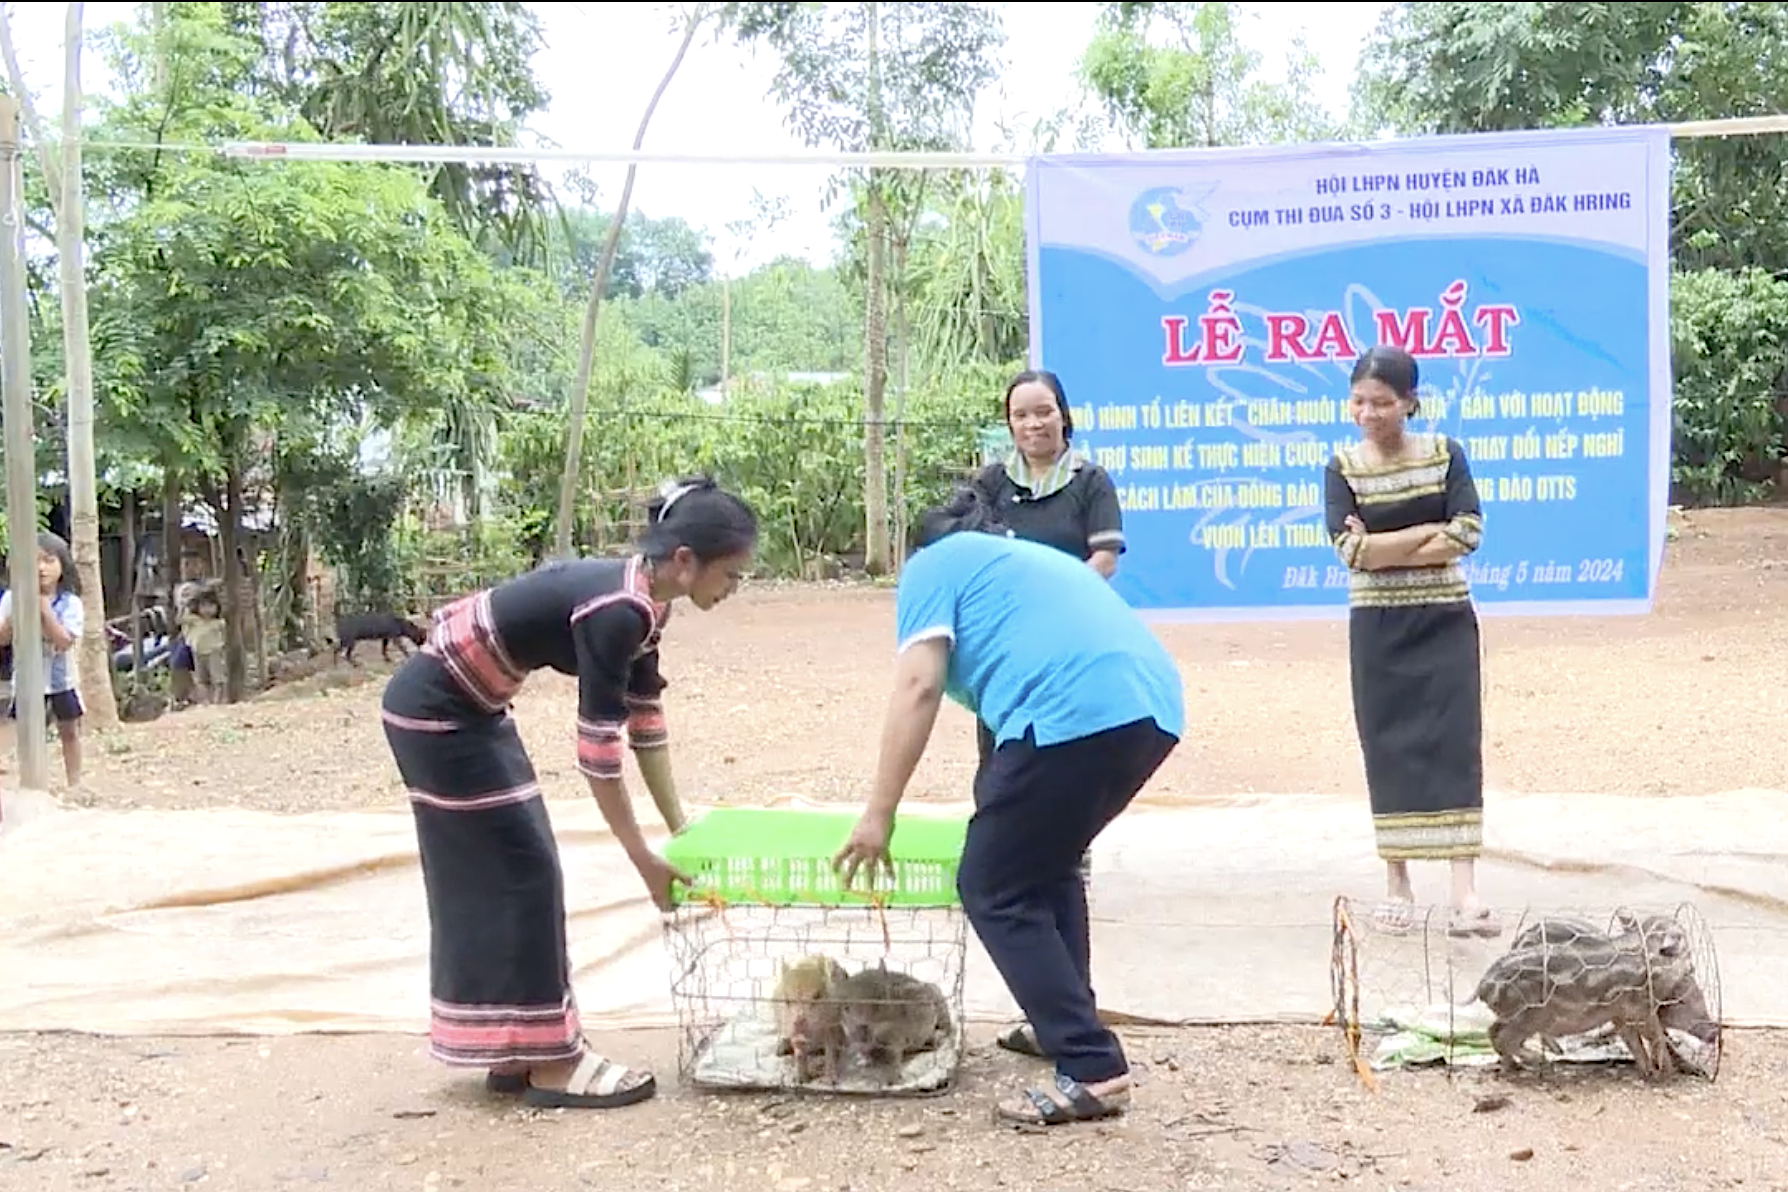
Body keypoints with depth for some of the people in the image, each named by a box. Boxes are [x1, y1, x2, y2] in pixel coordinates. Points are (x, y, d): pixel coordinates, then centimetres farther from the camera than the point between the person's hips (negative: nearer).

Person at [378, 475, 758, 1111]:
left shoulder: (641, 599, 1)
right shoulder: (617, 612, -27)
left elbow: (644, 720, 8)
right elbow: (597, 749, -24)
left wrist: (682, 830, 9)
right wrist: (644, 859, -16)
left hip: (468, 705, 10)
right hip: (435, 708, -10)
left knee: (491, 873, 12)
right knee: (519, 870, -4)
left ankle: (517, 1052, 20)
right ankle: (548, 1063, 5)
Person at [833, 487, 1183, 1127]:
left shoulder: (934, 562, 17)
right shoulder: (1042, 558, 38)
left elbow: (919, 686, 2)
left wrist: (878, 815, 3)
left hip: (1074, 712, -8)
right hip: (1156, 707, 8)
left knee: (994, 888, 5)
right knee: (1047, 864, 26)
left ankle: (1093, 1069, 2)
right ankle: (1066, 1022, 31)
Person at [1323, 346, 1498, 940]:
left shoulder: (1445, 453, 1)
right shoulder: (1342, 467, -1)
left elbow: (1468, 535, -10)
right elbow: (1352, 550, -14)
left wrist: (1383, 550, -14)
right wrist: (1432, 530, -12)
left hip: (1445, 623, 0)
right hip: (1378, 629, 0)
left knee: (1454, 746, -6)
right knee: (1390, 750, 4)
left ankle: (1465, 893, -8)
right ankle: (1397, 883, 15)